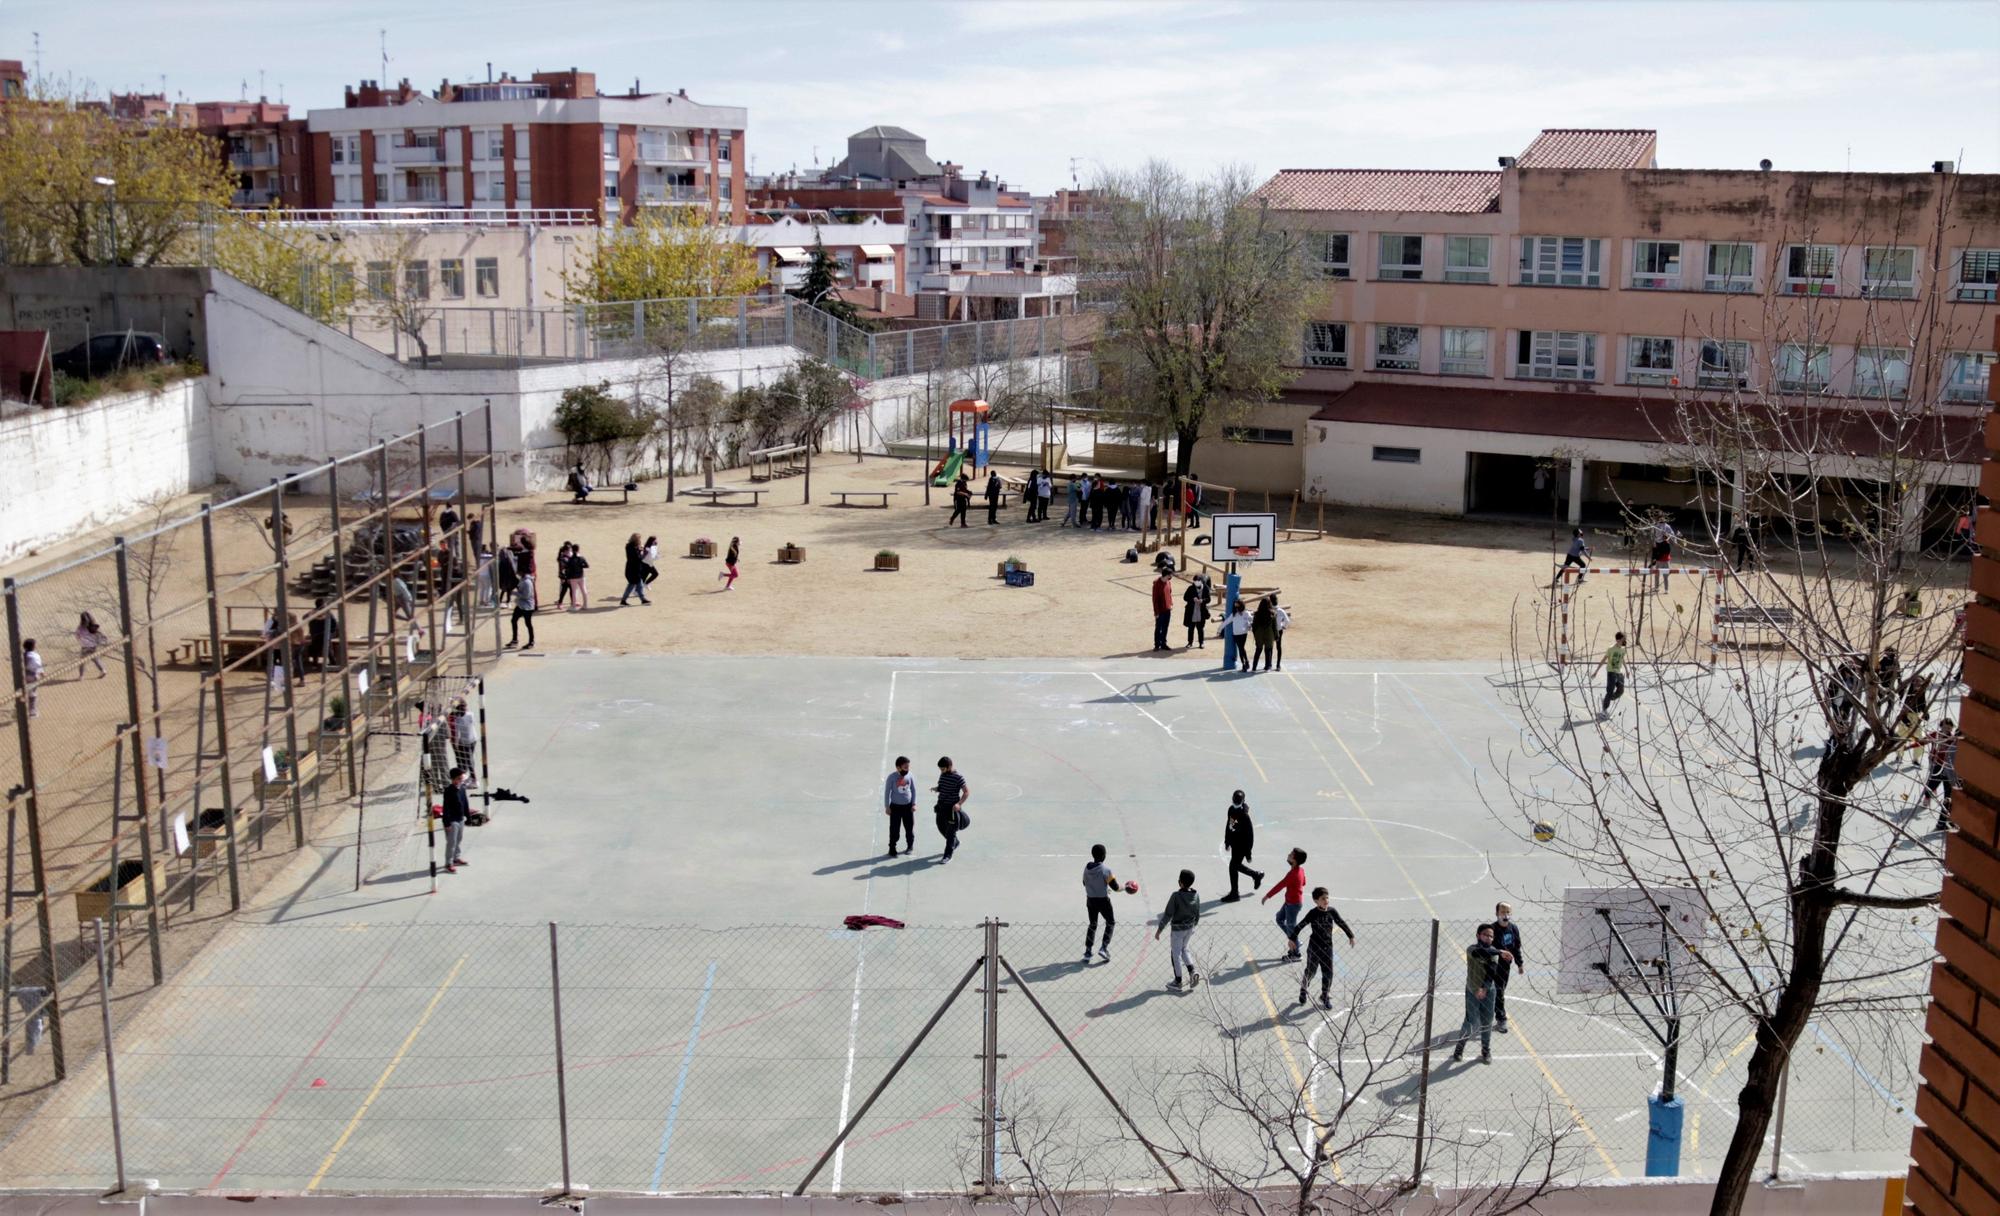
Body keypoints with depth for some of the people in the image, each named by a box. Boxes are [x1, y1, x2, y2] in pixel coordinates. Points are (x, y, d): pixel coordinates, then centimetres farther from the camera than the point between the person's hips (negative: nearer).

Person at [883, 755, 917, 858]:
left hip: (908, 806, 3)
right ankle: (892, 849, 13)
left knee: (909, 827, 12)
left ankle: (910, 846, 31)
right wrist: (887, 806, -5)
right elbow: (887, 792, -6)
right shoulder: (892, 777, -15)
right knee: (894, 829, 0)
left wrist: (914, 804, 3)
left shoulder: (910, 776, -6)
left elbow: (913, 790, 6)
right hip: (895, 806, -3)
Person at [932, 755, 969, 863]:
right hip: (941, 806, 8)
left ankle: (948, 856, 6)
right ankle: (955, 843, 43)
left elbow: (967, 792, -15)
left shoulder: (958, 777, -17)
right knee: (941, 828, 18)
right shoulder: (942, 775, 4)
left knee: (950, 832, -1)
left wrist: (959, 804, -27)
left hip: (952, 808, -8)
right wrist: (935, 788, -5)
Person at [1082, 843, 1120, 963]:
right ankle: (1104, 948, 5)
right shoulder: (1105, 869, -19)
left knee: (1092, 924, 18)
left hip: (1090, 900, 5)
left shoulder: (1087, 867, -3)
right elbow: (1115, 887, -15)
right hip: (1103, 900, -5)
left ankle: (1087, 952, 14)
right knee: (1111, 922, 16)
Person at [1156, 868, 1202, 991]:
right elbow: (1197, 914, 5)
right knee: (1183, 949, 27)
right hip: (1189, 928, 6)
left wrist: (1159, 930, -11)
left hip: (1177, 929, -6)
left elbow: (1168, 915, -20)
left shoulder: (1176, 896, -24)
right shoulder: (1195, 896, -7)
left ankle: (1178, 982, 16)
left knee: (1176, 953, 9)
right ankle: (1192, 971, 10)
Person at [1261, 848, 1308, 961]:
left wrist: (1267, 896, -17)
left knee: (1291, 926, 4)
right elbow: (1303, 883, 14)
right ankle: (1294, 942, 31)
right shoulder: (1301, 870, -2)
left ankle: (1295, 954, 17)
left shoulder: (1292, 873, -29)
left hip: (1293, 903, -9)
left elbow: (1280, 886, -25)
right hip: (1290, 901, 9)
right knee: (1279, 919, 23)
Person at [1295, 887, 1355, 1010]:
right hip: (1314, 947, -3)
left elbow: (1341, 923, 8)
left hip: (1327, 947, 3)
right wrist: (1293, 939, -14)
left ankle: (1325, 997, 18)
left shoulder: (1332, 911, -4)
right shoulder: (1313, 913, -14)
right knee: (1310, 971, 9)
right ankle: (1303, 989, 36)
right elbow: (1300, 925, -12)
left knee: (1328, 973, 3)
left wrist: (1351, 936, 11)